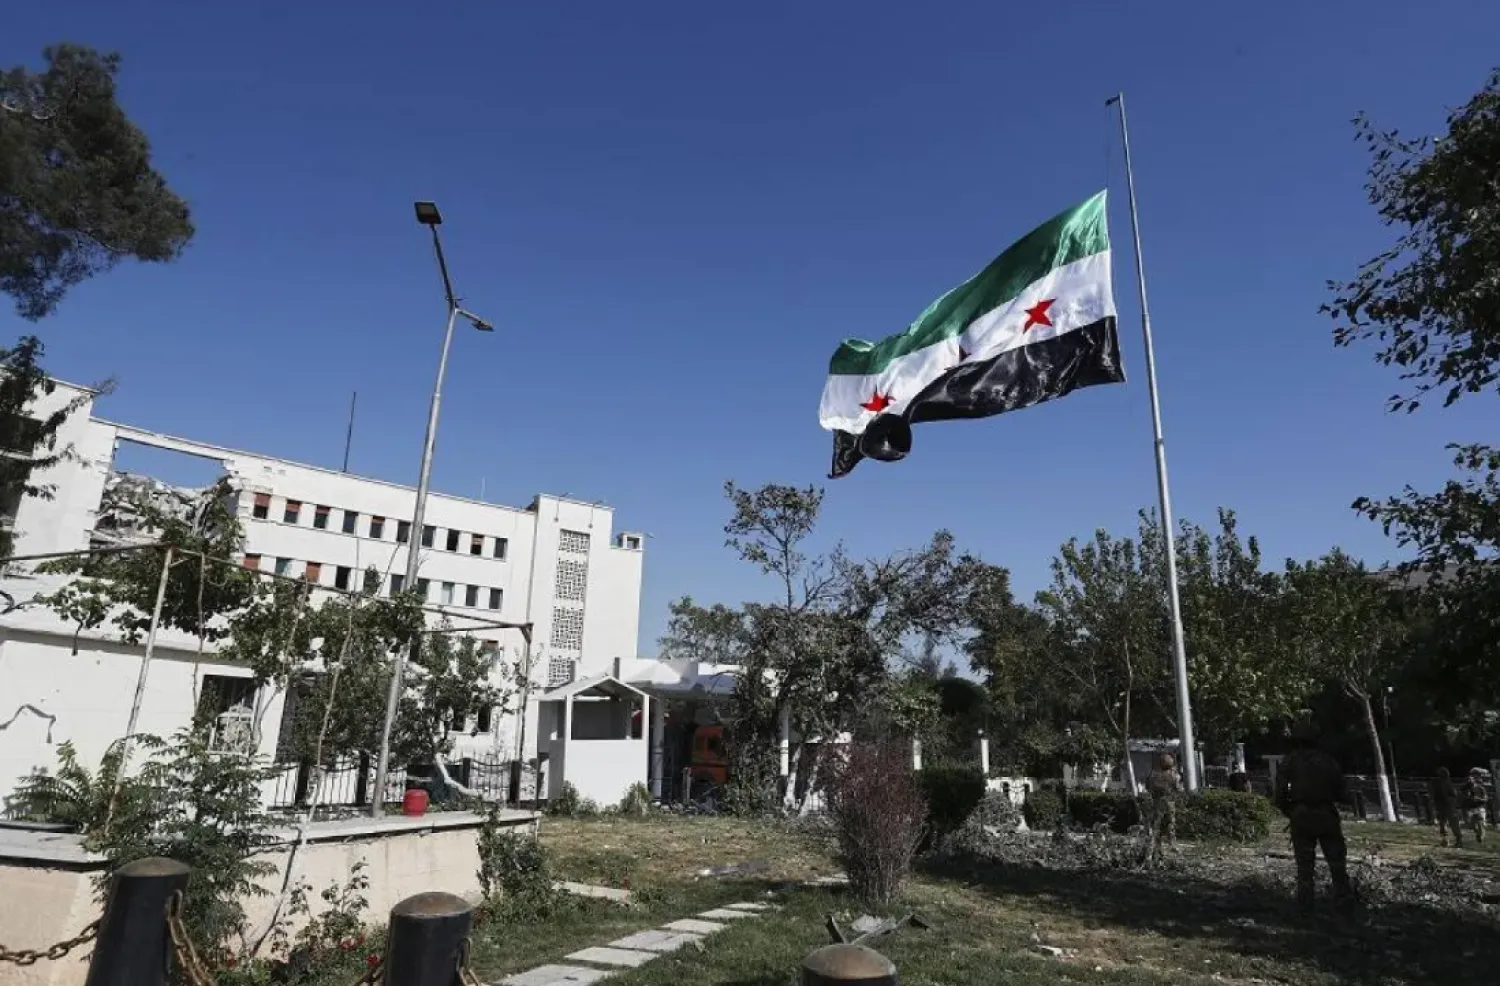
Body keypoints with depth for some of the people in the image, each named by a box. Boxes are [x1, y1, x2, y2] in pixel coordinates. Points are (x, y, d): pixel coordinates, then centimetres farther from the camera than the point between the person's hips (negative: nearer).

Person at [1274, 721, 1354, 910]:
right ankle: (1344, 896, 11)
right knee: (1336, 859, 12)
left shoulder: (1289, 762, -3)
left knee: (1304, 862, 6)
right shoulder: (1328, 761, 1)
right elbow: (1341, 793, 2)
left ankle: (1305, 899, 4)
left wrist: (1288, 811, 7)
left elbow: (1280, 792, -9)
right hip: (1327, 816, 1)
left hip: (1301, 817, -1)